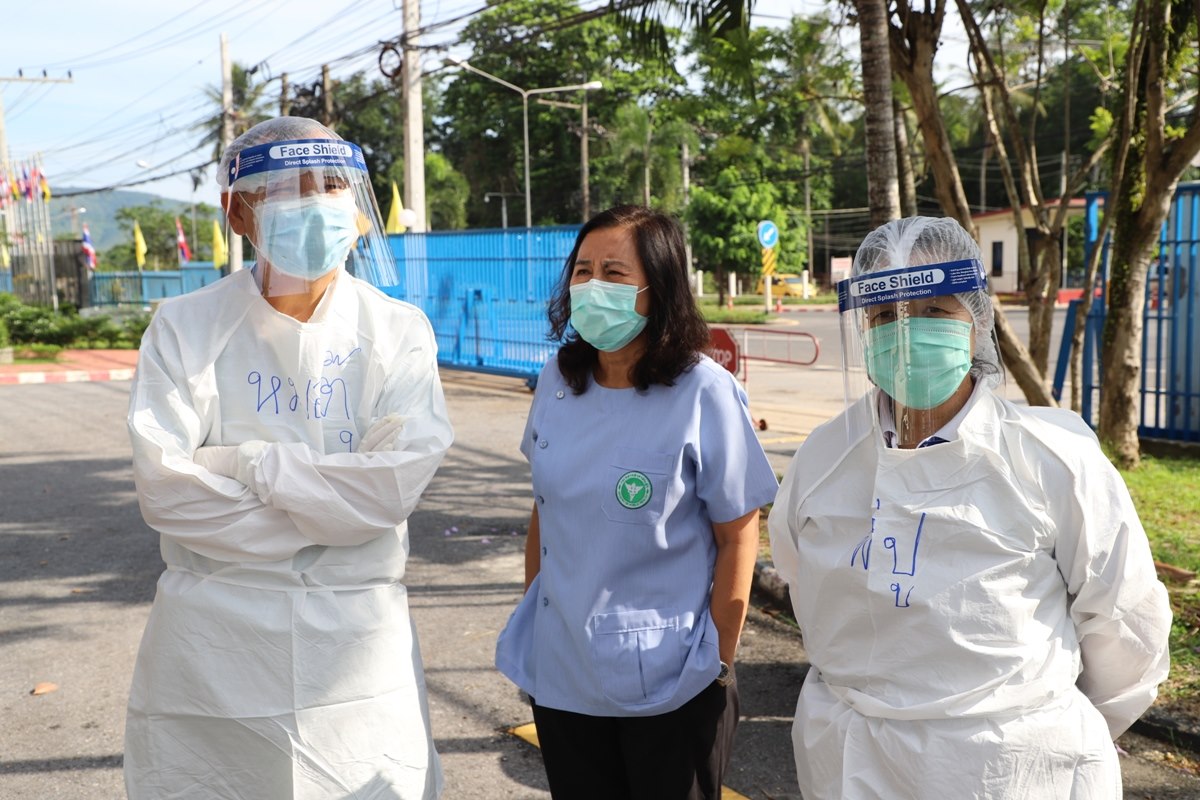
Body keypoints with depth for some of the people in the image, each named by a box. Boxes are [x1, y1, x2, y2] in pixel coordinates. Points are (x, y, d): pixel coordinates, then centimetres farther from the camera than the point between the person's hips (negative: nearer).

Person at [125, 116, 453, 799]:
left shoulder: (398, 332, 0)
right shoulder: (186, 327, 0)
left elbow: (397, 481, -14)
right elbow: (163, 488, -12)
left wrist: (249, 465, -14)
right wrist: (329, 511, -14)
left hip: (358, 639, 0)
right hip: (214, 646, 0)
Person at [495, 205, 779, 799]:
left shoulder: (704, 394, -14)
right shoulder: (558, 381, 0)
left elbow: (738, 537, -10)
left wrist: (717, 666, -9)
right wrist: (528, 627, 12)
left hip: (669, 688, -4)